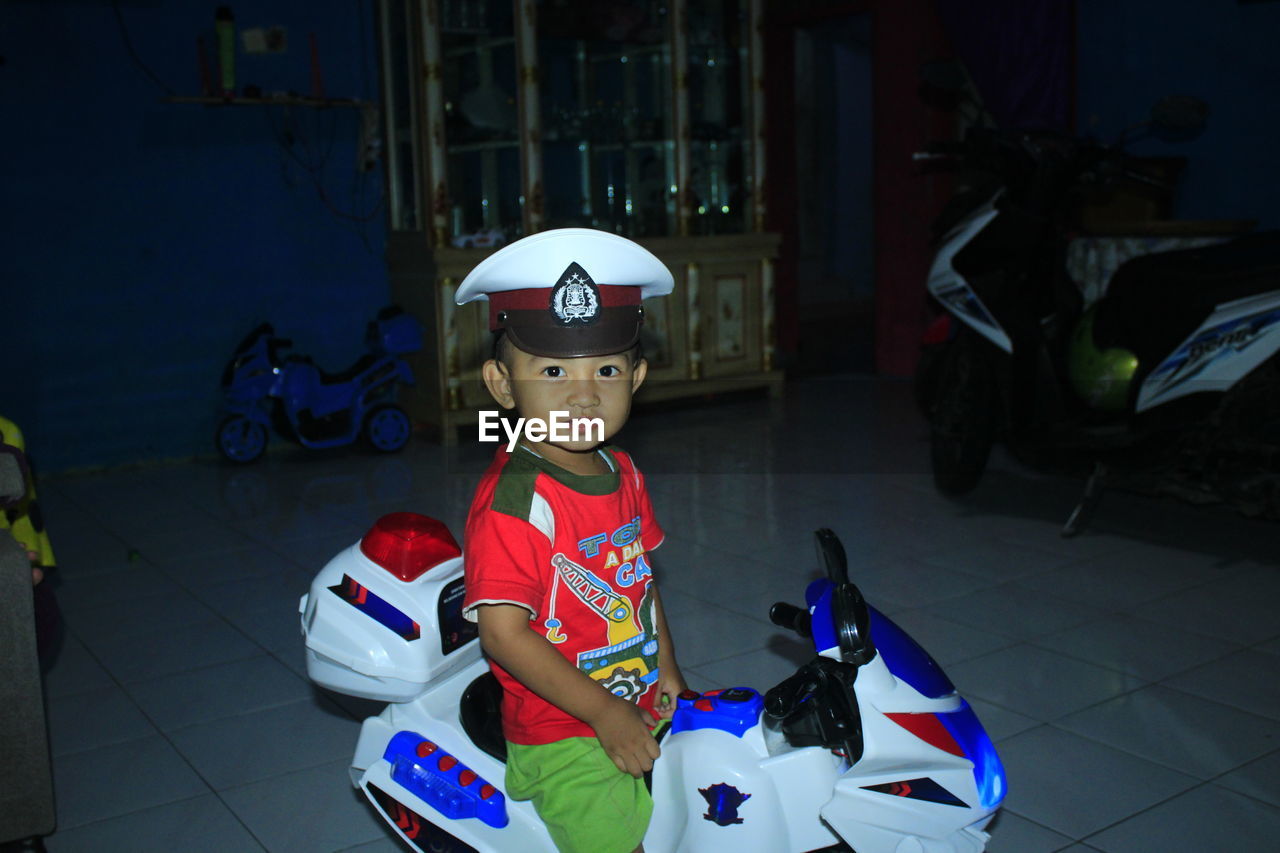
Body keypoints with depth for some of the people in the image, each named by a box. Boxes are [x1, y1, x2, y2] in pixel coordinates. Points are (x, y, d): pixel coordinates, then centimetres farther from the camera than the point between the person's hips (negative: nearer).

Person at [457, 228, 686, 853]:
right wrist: (607, 715, -23)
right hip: (564, 738, -8)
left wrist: (665, 664, 11)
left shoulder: (621, 473, 3)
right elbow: (503, 634, -26)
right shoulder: (513, 504, -25)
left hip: (643, 714, 8)